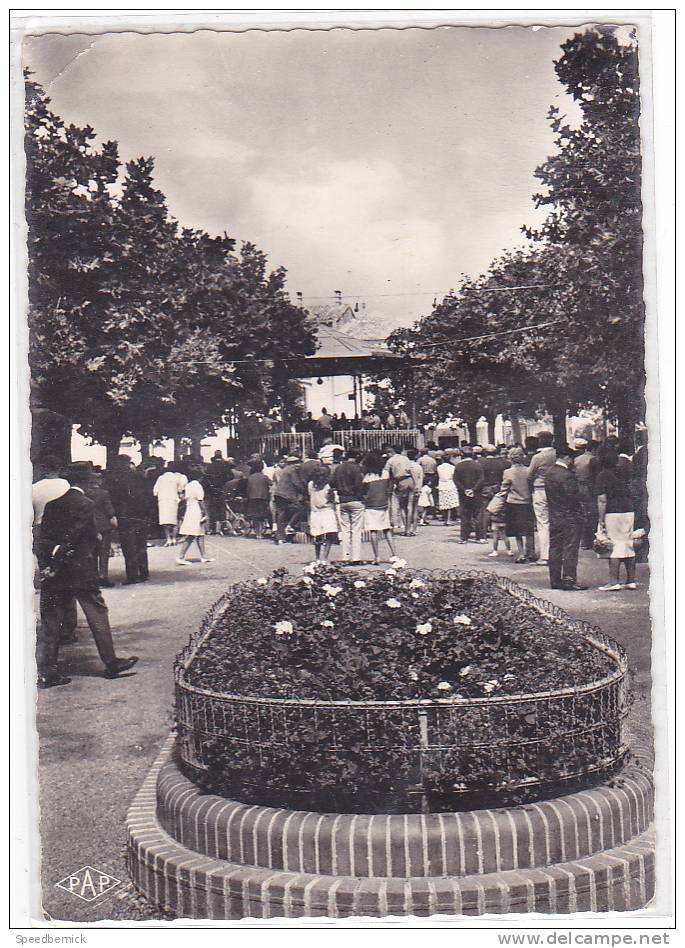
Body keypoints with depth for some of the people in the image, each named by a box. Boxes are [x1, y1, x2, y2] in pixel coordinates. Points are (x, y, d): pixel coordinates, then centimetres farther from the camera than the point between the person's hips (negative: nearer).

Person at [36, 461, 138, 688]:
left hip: (54, 573, 6)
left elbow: (44, 536, 3)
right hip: (81, 572, -6)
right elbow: (75, 537, -15)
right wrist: (58, 555, -6)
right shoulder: (86, 504, -10)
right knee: (97, 615, 6)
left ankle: (46, 671, 8)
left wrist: (47, 563, 0)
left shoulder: (53, 504, 7)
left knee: (50, 621, 7)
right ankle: (111, 663, 14)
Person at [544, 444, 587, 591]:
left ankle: (555, 580, 16)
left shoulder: (548, 472, 8)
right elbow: (574, 497, -19)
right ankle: (569, 580, -2)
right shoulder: (567, 475, -19)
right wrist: (580, 506, -4)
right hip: (569, 518, -8)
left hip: (553, 517, 8)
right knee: (570, 549, -3)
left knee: (555, 548, 11)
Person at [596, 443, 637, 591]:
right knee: (629, 545, 11)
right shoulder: (623, 472, 11)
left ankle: (614, 582, -5)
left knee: (614, 546, -4)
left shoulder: (603, 475, -7)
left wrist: (600, 519, -9)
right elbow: (630, 493, 15)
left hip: (613, 514, -6)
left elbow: (602, 500, -12)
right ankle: (631, 580, 15)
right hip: (629, 512, 6)